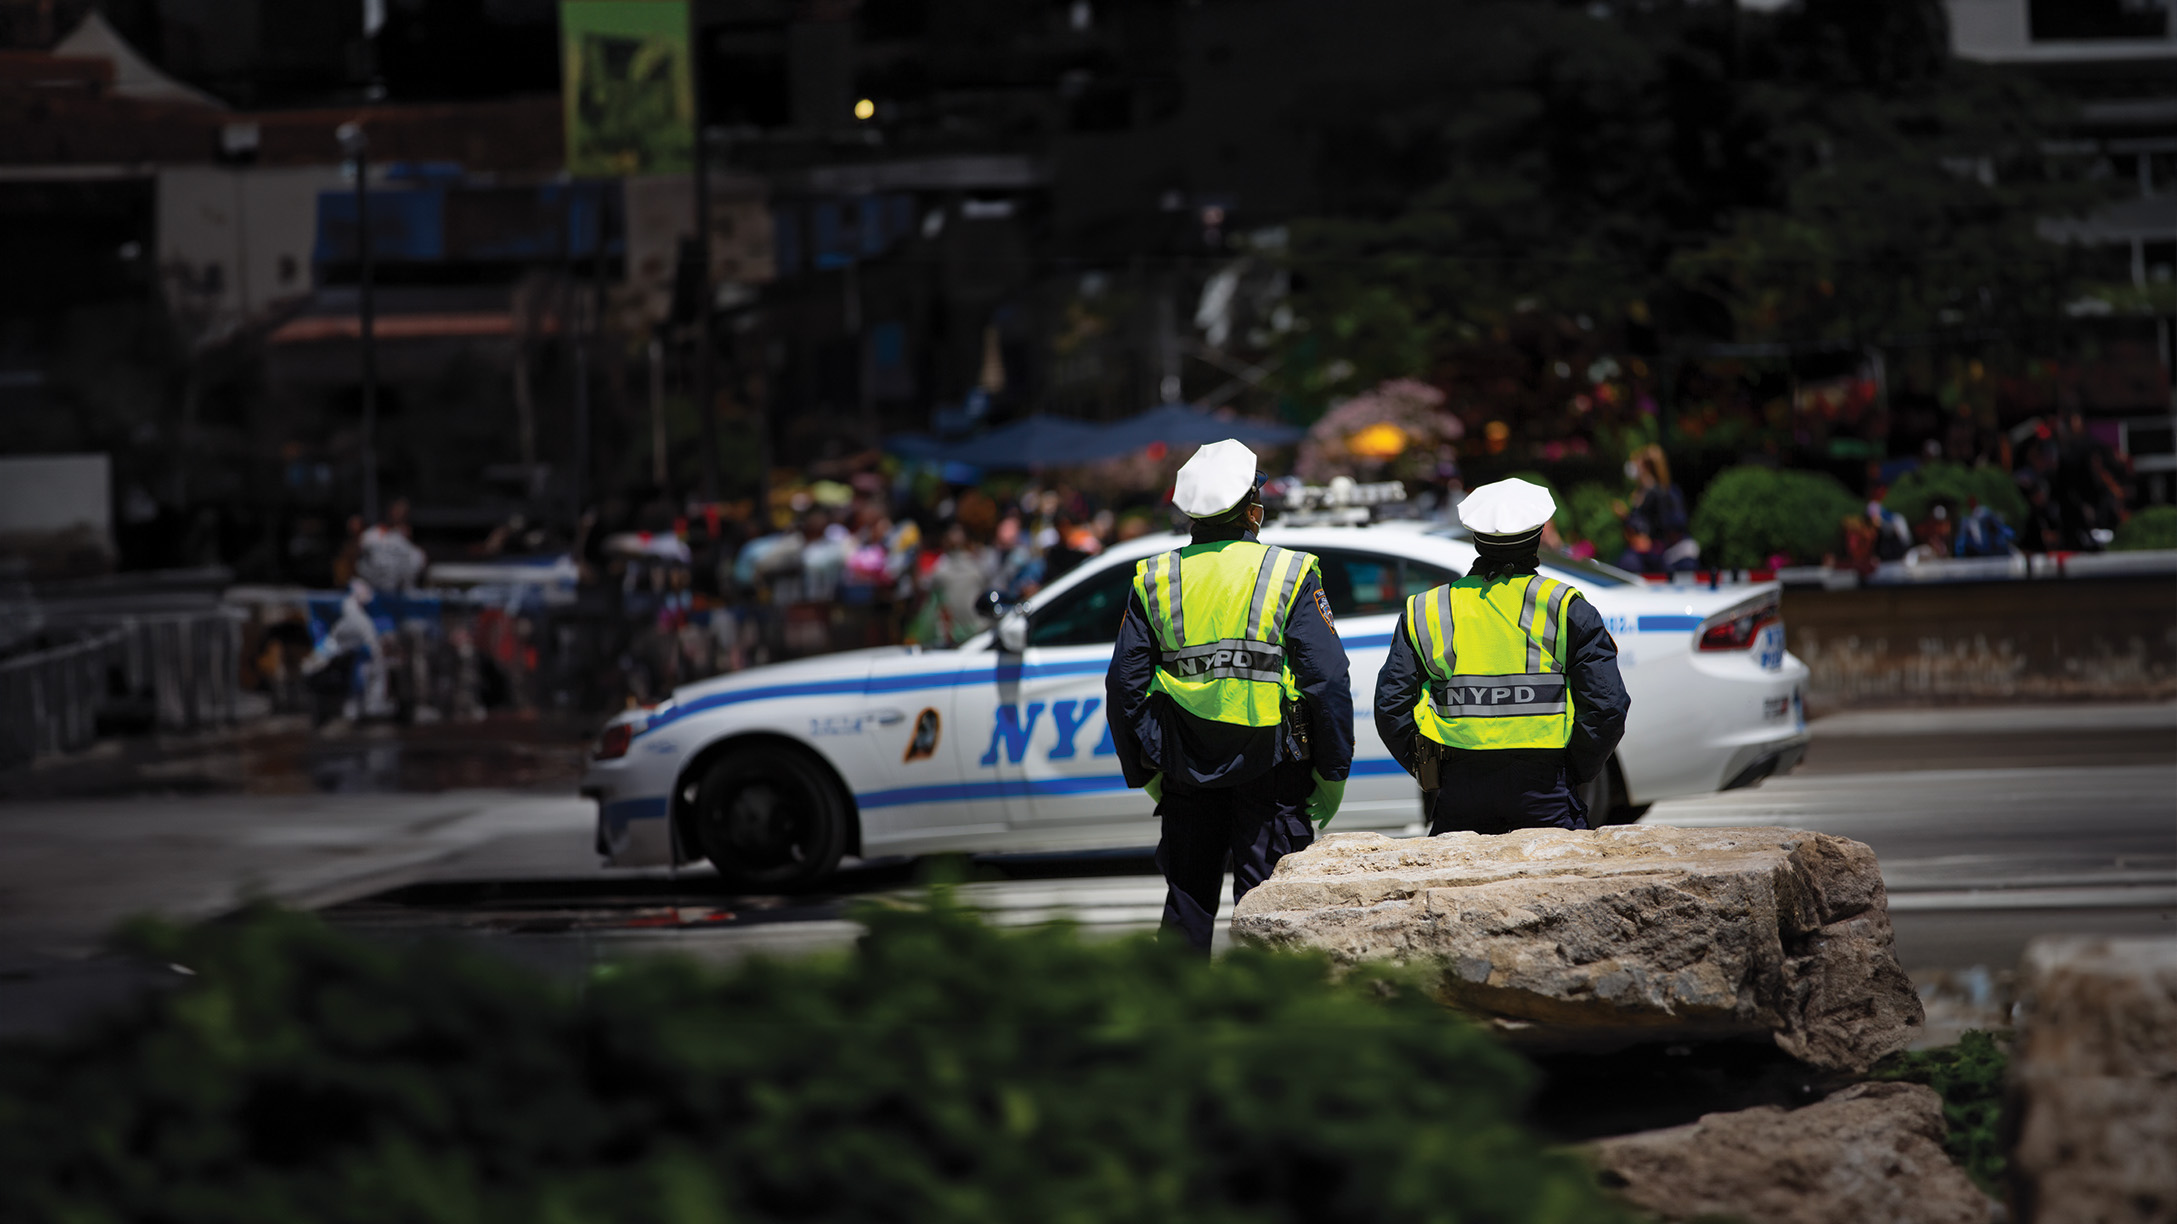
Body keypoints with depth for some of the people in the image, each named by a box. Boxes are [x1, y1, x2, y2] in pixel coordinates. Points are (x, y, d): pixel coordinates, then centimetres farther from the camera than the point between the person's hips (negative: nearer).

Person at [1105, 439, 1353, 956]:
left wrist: (1145, 774, 14)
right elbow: (1329, 683, -8)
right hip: (1271, 771, -3)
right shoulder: (1289, 575, -5)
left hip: (1187, 773, 3)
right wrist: (1332, 776, 0)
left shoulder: (1155, 580, 5)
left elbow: (1125, 686, 6)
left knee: (1187, 907, 11)